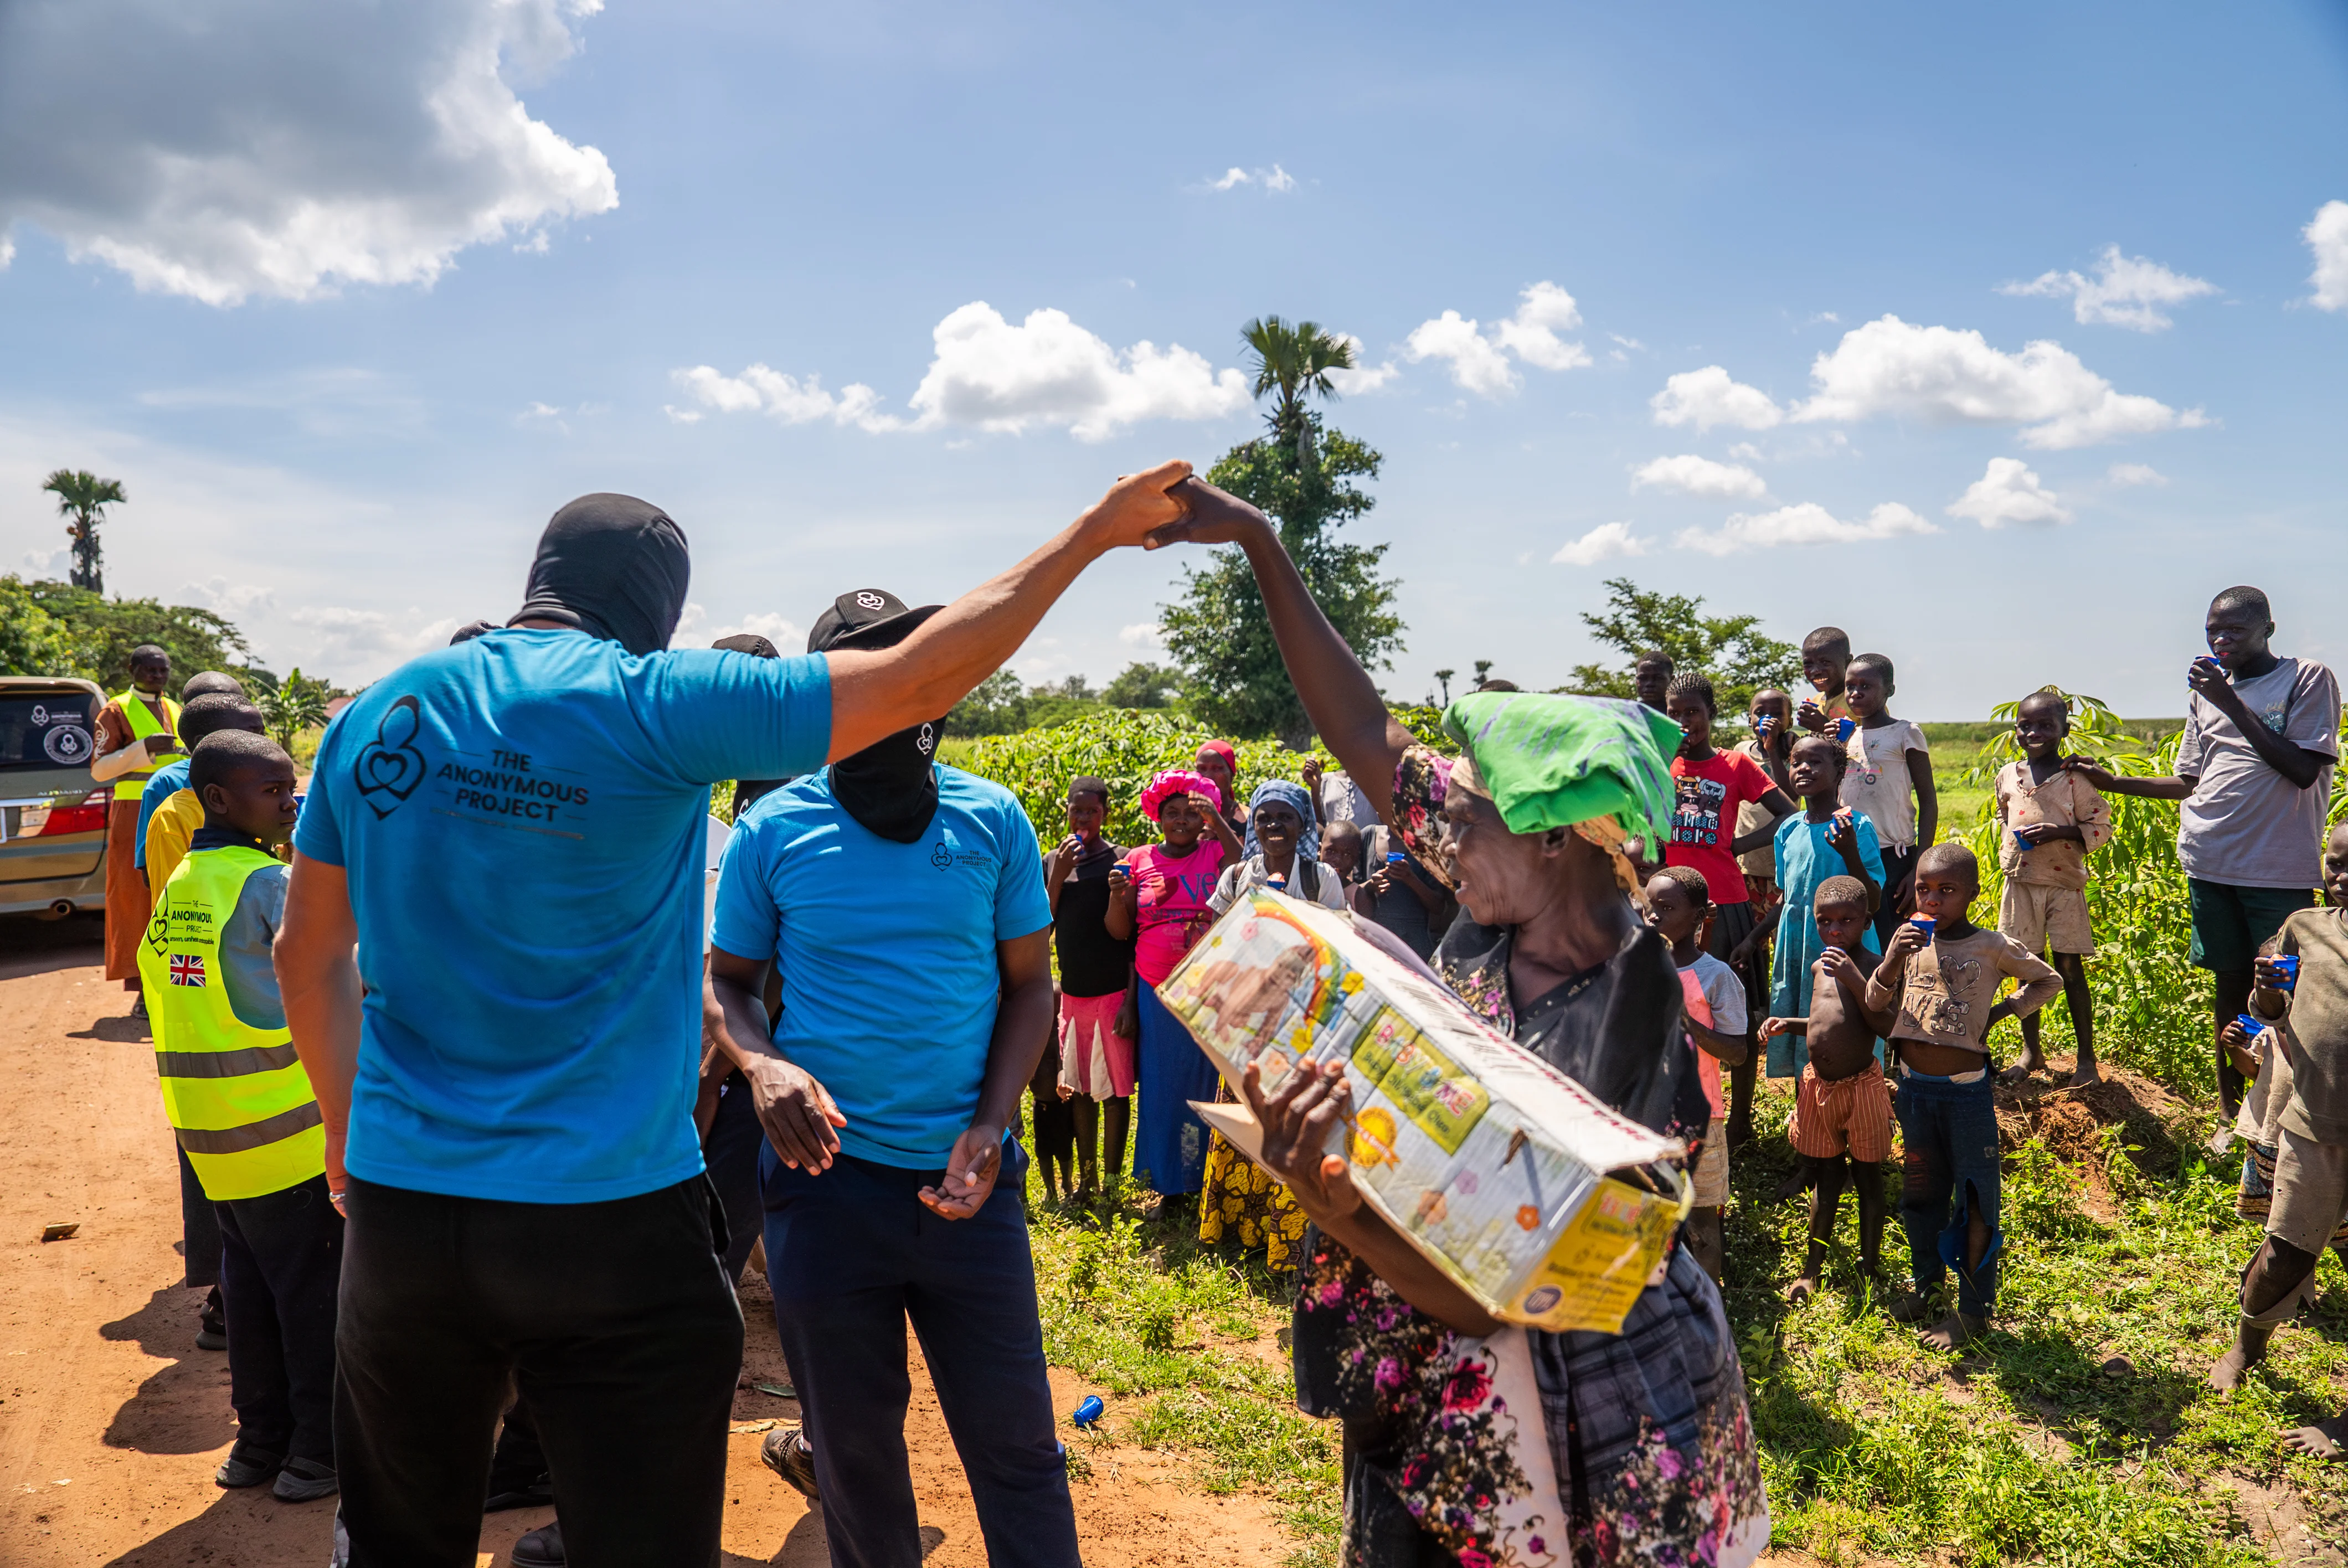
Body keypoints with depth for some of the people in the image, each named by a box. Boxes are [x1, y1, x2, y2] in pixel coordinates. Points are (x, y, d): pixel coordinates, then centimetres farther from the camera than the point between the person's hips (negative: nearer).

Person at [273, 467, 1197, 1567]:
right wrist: (1099, 529, 1)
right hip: (608, 1218, -5)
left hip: (401, 1201, 6)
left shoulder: (373, 715, 4)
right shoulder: (654, 705, -13)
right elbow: (925, 675, -10)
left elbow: (308, 955, 13)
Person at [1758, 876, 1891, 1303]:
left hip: (1861, 1086, -6)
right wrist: (1789, 1025, 7)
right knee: (1824, 1177, 15)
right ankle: (1812, 1268, 25)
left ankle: (1870, 1266, 24)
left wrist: (1855, 979, -31)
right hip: (1820, 1084, 6)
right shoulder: (1820, 967, 7)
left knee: (1867, 1176, 9)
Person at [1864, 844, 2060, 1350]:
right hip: (1913, 1084, 3)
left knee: (1975, 1197, 6)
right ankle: (1924, 1278, 39)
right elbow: (1878, 1014, 0)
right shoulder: (1909, 940, 0)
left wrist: (2000, 1010, -4)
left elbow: (2048, 981, 9)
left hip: (1966, 1087, -3)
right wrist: (1891, 962, -16)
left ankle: (1974, 1308, 20)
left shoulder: (1993, 948, -7)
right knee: (1919, 1189, 18)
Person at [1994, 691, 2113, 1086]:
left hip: (2064, 884, -3)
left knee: (2069, 968, 0)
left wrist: (2059, 832, -18)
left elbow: (2101, 827, -5)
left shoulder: (2076, 778, -6)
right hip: (2020, 884, 4)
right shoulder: (2007, 777, 6)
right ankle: (2031, 1052, 21)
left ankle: (2086, 1057, 11)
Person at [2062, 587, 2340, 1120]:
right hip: (2211, 865, 5)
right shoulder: (2206, 692, 13)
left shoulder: (2308, 680, -3)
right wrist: (2113, 782, 8)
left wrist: (2232, 704, -14)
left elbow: (2303, 770, -13)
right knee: (2231, 987, 12)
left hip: (2279, 871, -4)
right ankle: (2231, 1112, 20)